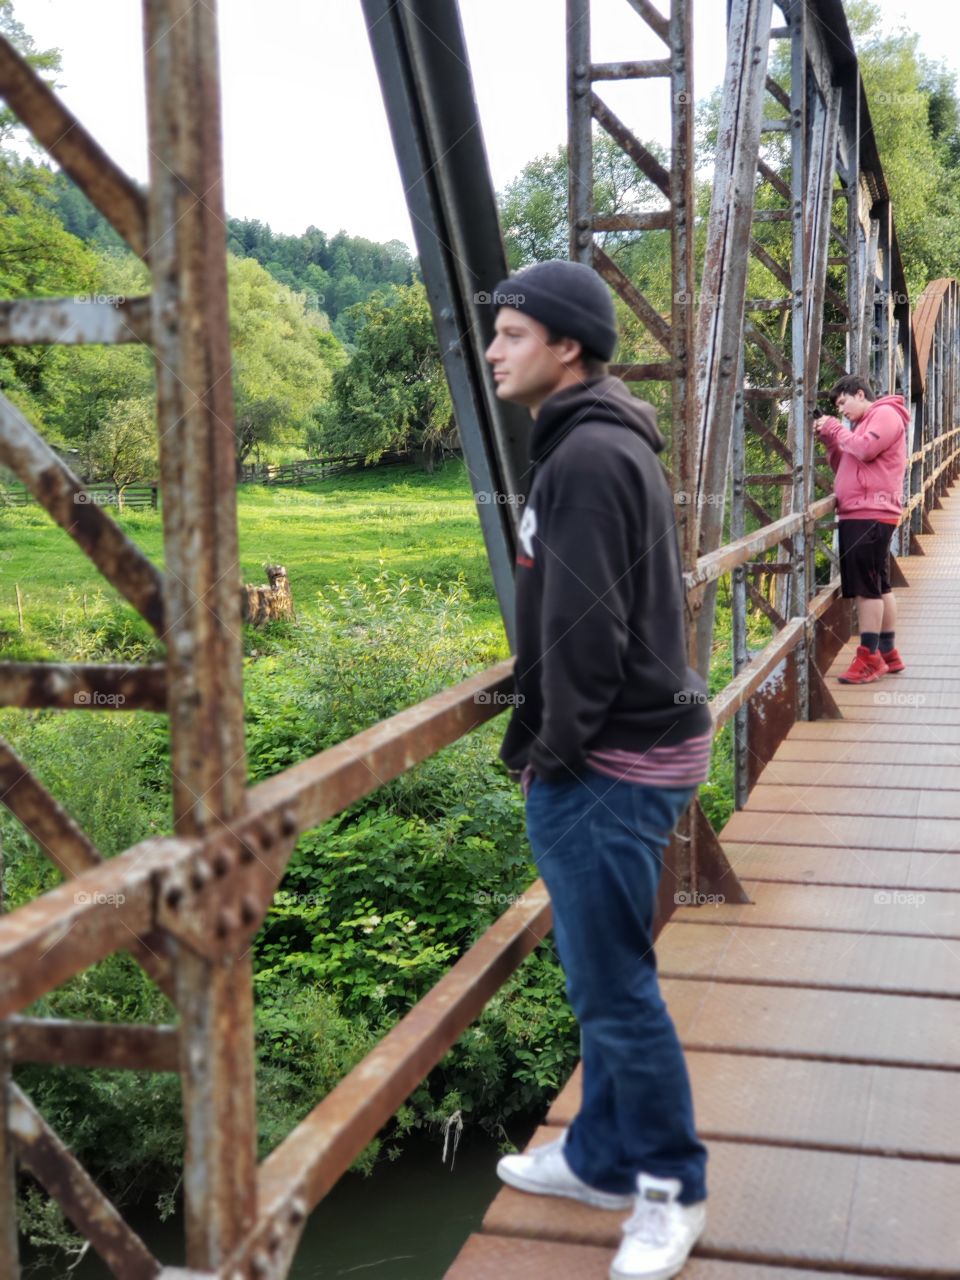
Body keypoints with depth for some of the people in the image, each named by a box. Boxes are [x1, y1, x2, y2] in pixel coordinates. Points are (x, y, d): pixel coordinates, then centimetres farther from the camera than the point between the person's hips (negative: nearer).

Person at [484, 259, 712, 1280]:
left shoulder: (591, 456, -19)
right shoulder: (595, 446, 14)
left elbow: (587, 630, -23)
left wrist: (554, 750, -12)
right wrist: (538, 738, 14)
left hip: (606, 770, -10)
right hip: (598, 762, 10)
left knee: (613, 985, 1)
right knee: (596, 976, 19)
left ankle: (672, 1189, 17)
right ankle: (602, 1159, 33)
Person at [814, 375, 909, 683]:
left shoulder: (886, 413, -5)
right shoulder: (865, 423, 24)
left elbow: (865, 450, -20)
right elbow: (844, 467, 23)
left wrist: (836, 429, -6)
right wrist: (829, 440, 9)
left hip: (871, 514, -10)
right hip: (858, 513, 10)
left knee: (866, 586, -11)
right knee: (878, 585, 12)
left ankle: (869, 658, -10)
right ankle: (887, 653, 18)